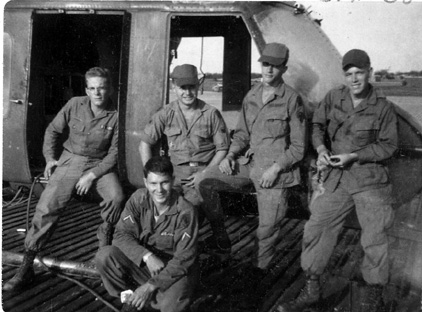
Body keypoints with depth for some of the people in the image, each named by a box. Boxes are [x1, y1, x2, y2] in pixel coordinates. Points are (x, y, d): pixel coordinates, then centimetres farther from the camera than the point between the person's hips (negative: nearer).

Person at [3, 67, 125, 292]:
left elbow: (115, 153, -9)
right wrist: (50, 157, -1)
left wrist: (92, 175, -16)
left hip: (99, 165, -1)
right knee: (47, 206, -15)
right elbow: (53, 131, 9)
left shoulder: (116, 116, -9)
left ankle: (105, 235, 4)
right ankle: (26, 266, -7)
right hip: (70, 161, 1)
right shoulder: (74, 105, -3)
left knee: (116, 197, -29)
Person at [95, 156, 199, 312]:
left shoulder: (185, 212, -20)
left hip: (174, 271, -3)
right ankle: (130, 298, -1)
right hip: (143, 264, 3)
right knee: (104, 256, -21)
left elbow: (184, 259, -20)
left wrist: (151, 286, -25)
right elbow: (121, 234, -10)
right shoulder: (139, 199, -9)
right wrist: (147, 256, -28)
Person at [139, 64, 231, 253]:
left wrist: (205, 172, -8)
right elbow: (145, 144, 9)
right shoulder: (166, 114, 6)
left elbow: (223, 148, 4)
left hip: (205, 170, -2)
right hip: (176, 171, 2)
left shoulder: (211, 114, 1)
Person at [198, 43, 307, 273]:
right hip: (249, 161, 5)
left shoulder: (292, 100, -7)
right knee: (206, 183, -9)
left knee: (268, 226, 1)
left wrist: (275, 168, -16)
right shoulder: (251, 96, 9)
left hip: (276, 168, -5)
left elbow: (298, 146, -6)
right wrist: (230, 155, 1)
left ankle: (258, 268, 27)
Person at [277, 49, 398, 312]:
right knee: (316, 229, 1)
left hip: (371, 180, -3)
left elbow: (388, 145, -4)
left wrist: (353, 156, -14)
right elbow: (318, 125, 12)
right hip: (337, 180, 3)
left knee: (374, 239, 2)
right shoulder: (333, 98, 1)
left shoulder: (383, 107, -6)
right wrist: (321, 148, -8)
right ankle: (312, 290, 18)